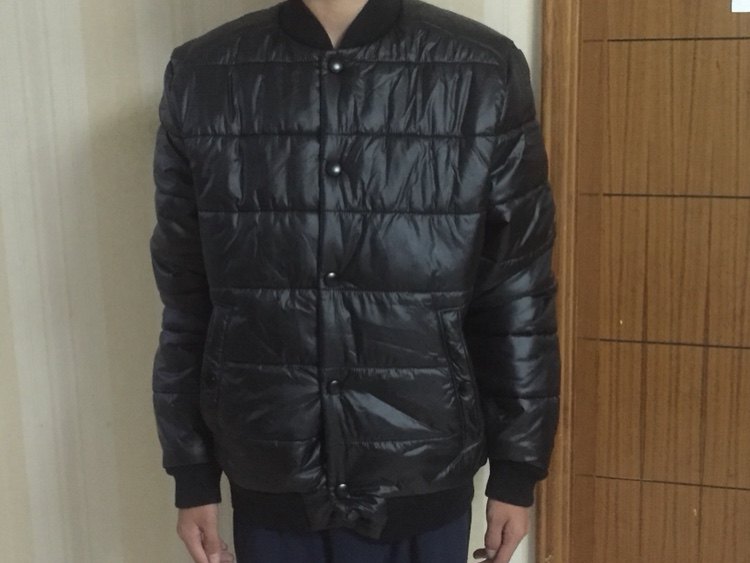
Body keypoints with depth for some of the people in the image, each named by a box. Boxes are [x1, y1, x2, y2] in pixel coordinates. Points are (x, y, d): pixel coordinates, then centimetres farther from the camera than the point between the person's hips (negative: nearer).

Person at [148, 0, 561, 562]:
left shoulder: (484, 74, -9)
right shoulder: (201, 78, -5)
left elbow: (517, 296, -4)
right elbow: (186, 298, 1)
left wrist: (517, 466, 0)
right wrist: (192, 472, 4)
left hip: (422, 481, -1)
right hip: (270, 482, 2)